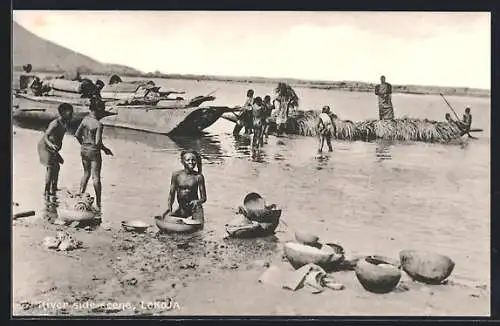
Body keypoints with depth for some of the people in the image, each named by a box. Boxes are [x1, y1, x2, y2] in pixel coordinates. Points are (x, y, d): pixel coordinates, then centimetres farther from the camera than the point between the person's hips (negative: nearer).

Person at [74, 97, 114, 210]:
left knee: (86, 174, 24)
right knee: (96, 177, 4)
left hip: (84, 150, 6)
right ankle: (98, 204, 10)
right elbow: (98, 142, -23)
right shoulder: (98, 124, -20)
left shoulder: (85, 119, -1)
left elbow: (77, 135, 4)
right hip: (94, 151, -6)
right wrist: (105, 149, -6)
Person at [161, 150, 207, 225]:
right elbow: (171, 194, 1)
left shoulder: (198, 176, -8)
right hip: (182, 208, 2)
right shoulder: (176, 175, -3)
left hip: (195, 208, -2)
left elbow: (204, 198, -3)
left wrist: (198, 201, -25)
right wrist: (169, 207, -15)